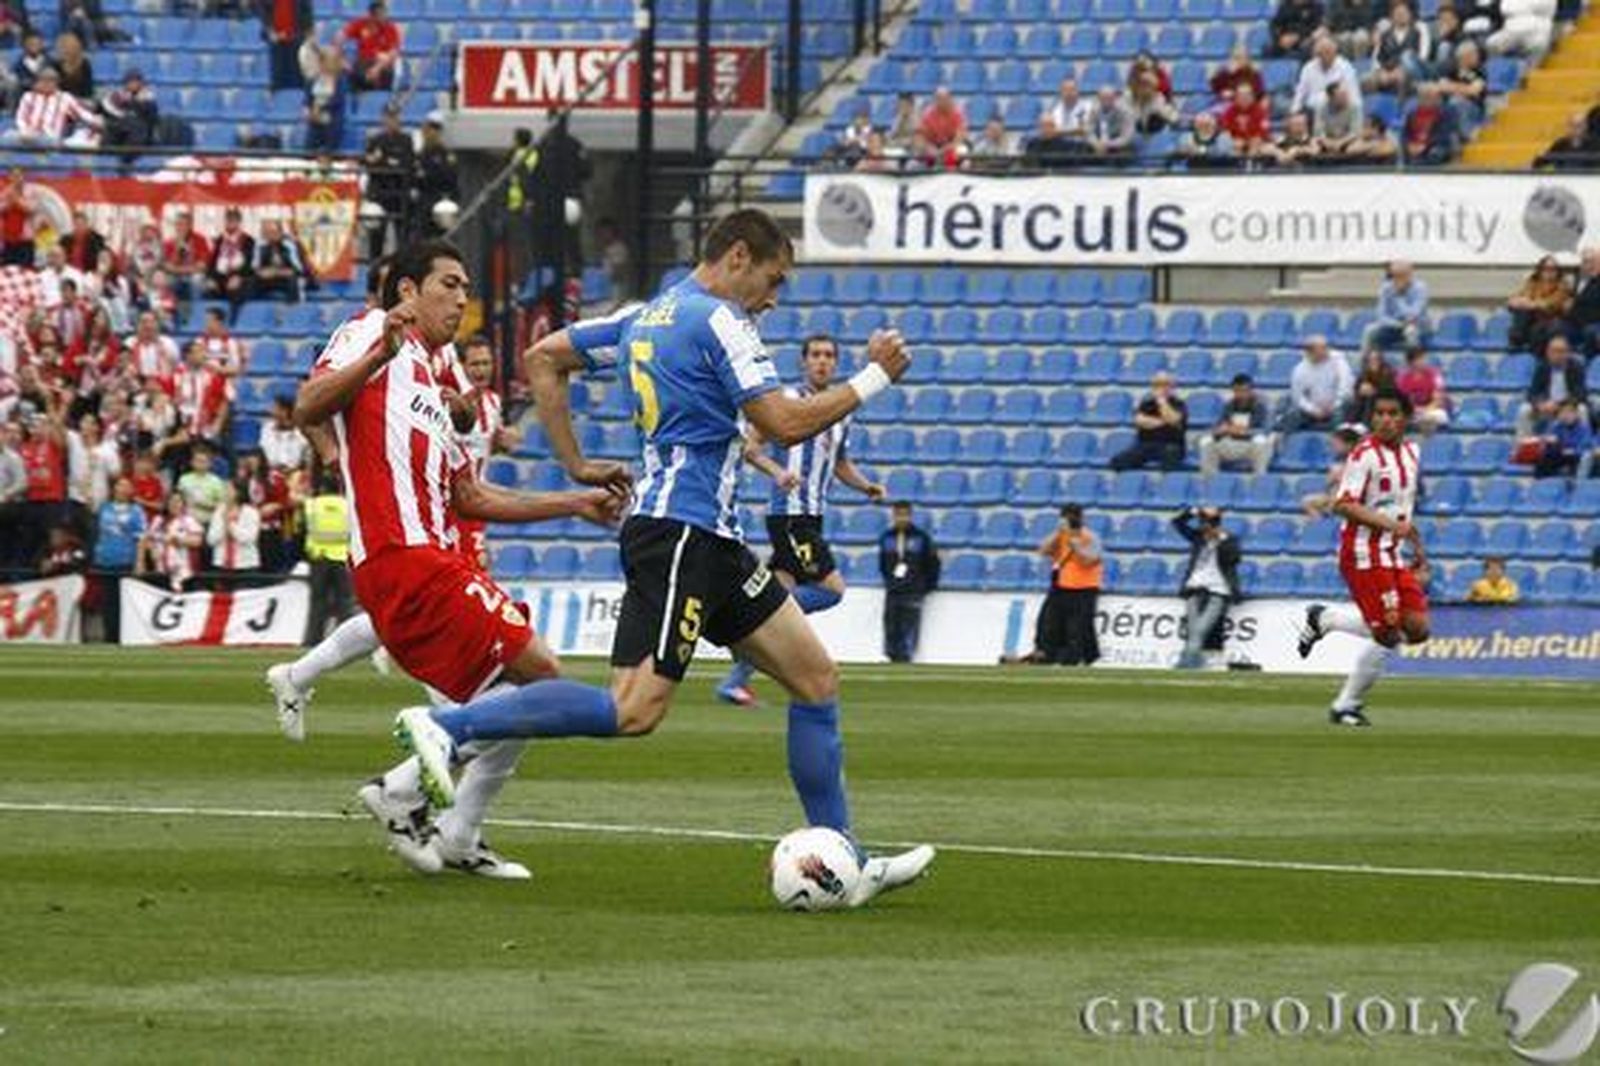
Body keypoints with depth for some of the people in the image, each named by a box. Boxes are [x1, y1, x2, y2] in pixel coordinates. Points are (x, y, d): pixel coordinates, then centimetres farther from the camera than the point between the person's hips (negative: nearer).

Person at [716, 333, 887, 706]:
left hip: (812, 518, 8)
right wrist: (776, 472, -26)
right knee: (832, 588, -15)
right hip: (788, 514, -8)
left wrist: (867, 486, 12)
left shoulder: (841, 413, 17)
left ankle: (734, 681, 5)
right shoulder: (790, 401, -6)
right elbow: (750, 445, -9)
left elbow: (841, 464, 30)